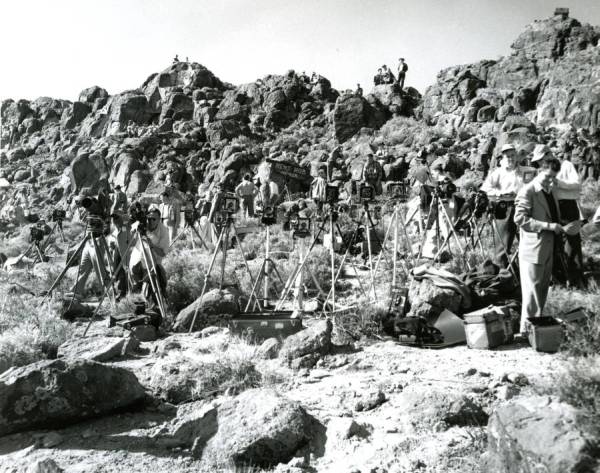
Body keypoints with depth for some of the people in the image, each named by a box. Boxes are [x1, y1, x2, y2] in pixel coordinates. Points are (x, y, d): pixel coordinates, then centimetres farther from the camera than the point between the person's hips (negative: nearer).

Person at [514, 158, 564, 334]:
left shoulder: (551, 192, 17)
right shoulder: (527, 191, -10)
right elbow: (519, 218, -20)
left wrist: (559, 226, 9)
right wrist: (548, 225, -23)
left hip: (548, 249, 8)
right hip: (533, 249, -8)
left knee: (543, 289, 14)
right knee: (532, 290, -6)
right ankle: (527, 329, 2)